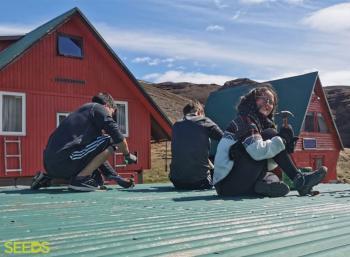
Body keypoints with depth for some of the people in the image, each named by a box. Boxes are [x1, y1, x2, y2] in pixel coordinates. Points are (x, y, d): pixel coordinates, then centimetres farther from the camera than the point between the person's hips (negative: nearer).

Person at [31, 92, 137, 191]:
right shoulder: (98, 107, 5)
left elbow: (97, 156, 31)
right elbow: (117, 136, -5)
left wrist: (116, 177, 29)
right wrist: (128, 155, 14)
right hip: (64, 159, -10)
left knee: (97, 181, 20)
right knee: (110, 141, -6)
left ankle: (48, 177, 15)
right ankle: (81, 178, -9)